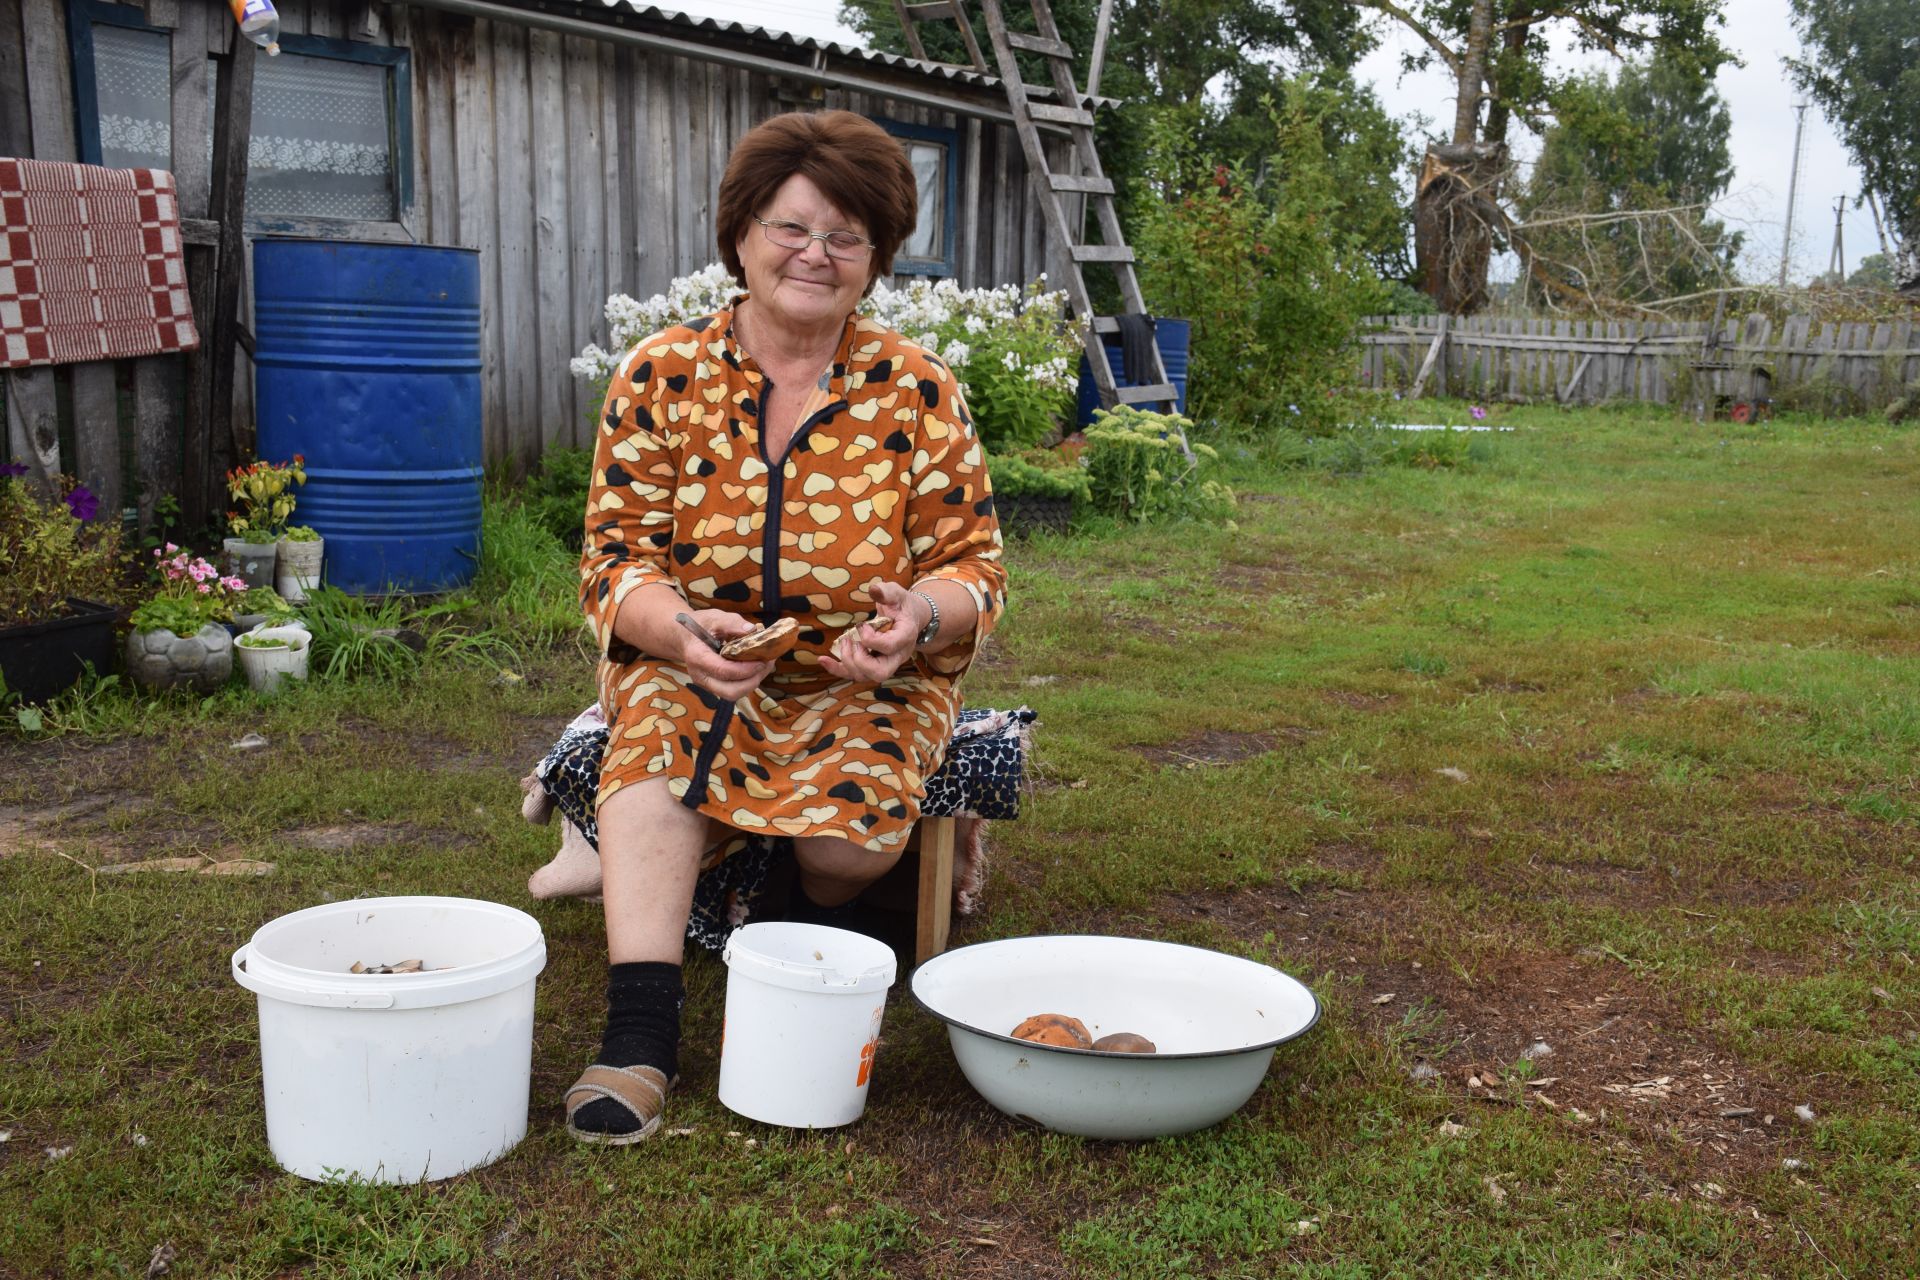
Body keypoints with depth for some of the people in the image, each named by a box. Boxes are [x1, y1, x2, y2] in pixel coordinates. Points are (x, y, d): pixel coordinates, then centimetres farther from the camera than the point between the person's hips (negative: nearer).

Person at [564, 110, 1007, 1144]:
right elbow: (616, 556, -5)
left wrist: (918, 617, -25)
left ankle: (815, 913, 9)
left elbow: (974, 563, -1)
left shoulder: (917, 390, -2)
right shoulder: (661, 376, -2)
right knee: (656, 743, -32)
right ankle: (641, 1030, -32)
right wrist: (682, 629, -28)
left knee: (852, 832, -27)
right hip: (689, 668, 1)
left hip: (865, 680, 0)